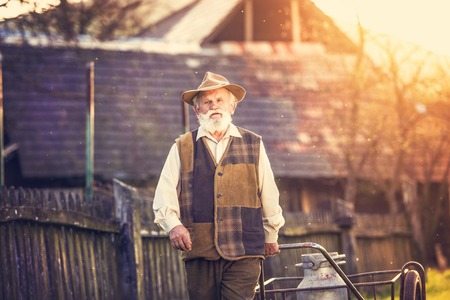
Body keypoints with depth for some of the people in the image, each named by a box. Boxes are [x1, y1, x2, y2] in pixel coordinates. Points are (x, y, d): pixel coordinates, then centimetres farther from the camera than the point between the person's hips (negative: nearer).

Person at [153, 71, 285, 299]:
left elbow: (269, 195, 19)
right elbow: (164, 196, 5)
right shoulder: (182, 148, 11)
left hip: (243, 254, -1)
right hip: (199, 253, 1)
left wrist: (270, 235, 24)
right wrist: (173, 225, -13)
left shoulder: (253, 145, 12)